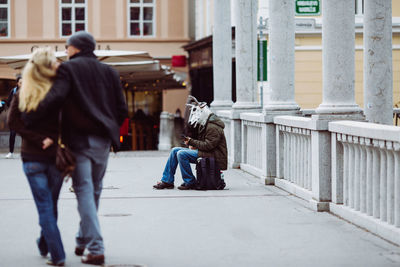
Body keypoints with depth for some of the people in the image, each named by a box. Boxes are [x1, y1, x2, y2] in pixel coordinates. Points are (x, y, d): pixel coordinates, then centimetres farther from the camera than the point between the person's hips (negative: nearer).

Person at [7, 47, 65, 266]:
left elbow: (12, 121, -6)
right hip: (55, 157, -1)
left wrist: (38, 139, -7)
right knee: (51, 205, 16)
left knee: (44, 207, 2)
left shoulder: (22, 94, -1)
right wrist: (52, 139, -2)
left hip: (31, 157, 1)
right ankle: (44, 244, 30)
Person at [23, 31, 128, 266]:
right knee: (94, 191, 15)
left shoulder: (68, 68, -2)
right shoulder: (109, 72, 13)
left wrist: (27, 120, -15)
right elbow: (122, 110, 10)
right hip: (102, 141, 5)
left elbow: (56, 97, -19)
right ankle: (83, 241, 26)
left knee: (85, 192, -4)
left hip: (79, 139, -5)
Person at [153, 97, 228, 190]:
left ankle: (190, 182, -15)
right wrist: (194, 145, 4)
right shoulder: (204, 125, 18)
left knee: (181, 154, -25)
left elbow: (208, 145, -22)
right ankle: (167, 181, 6)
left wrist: (192, 142, -16)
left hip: (213, 156, -11)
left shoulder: (213, 128, -16)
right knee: (175, 150, 7)